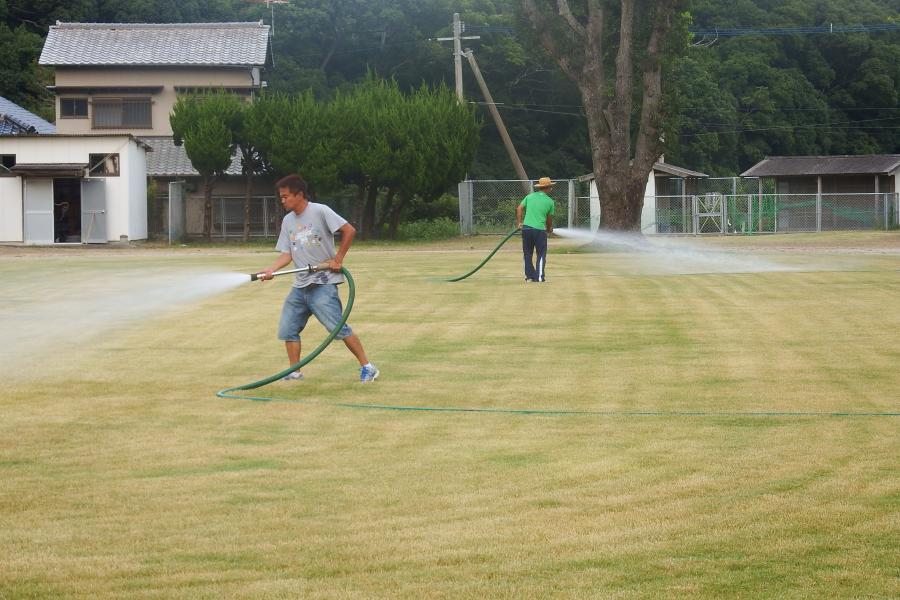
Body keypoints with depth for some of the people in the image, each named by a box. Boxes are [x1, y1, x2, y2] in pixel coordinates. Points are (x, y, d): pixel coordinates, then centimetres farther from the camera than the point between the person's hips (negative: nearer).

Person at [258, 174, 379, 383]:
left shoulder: (320, 211, -10)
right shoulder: (288, 221, 11)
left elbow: (349, 231, -12)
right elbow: (287, 254, 8)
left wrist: (338, 259, -12)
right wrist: (271, 270, -9)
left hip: (323, 283, -7)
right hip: (300, 285, 7)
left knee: (338, 328, -12)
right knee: (287, 329, 4)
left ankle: (367, 367, -5)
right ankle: (295, 372, 15)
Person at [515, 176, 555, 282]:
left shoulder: (529, 196, 8)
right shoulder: (549, 201, 2)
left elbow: (519, 208, -1)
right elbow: (549, 219, 9)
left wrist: (519, 222, 5)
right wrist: (549, 229, 26)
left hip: (526, 228, 3)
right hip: (540, 229, -3)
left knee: (528, 254, 12)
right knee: (541, 254, 5)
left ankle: (530, 276, 14)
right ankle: (539, 276, -1)